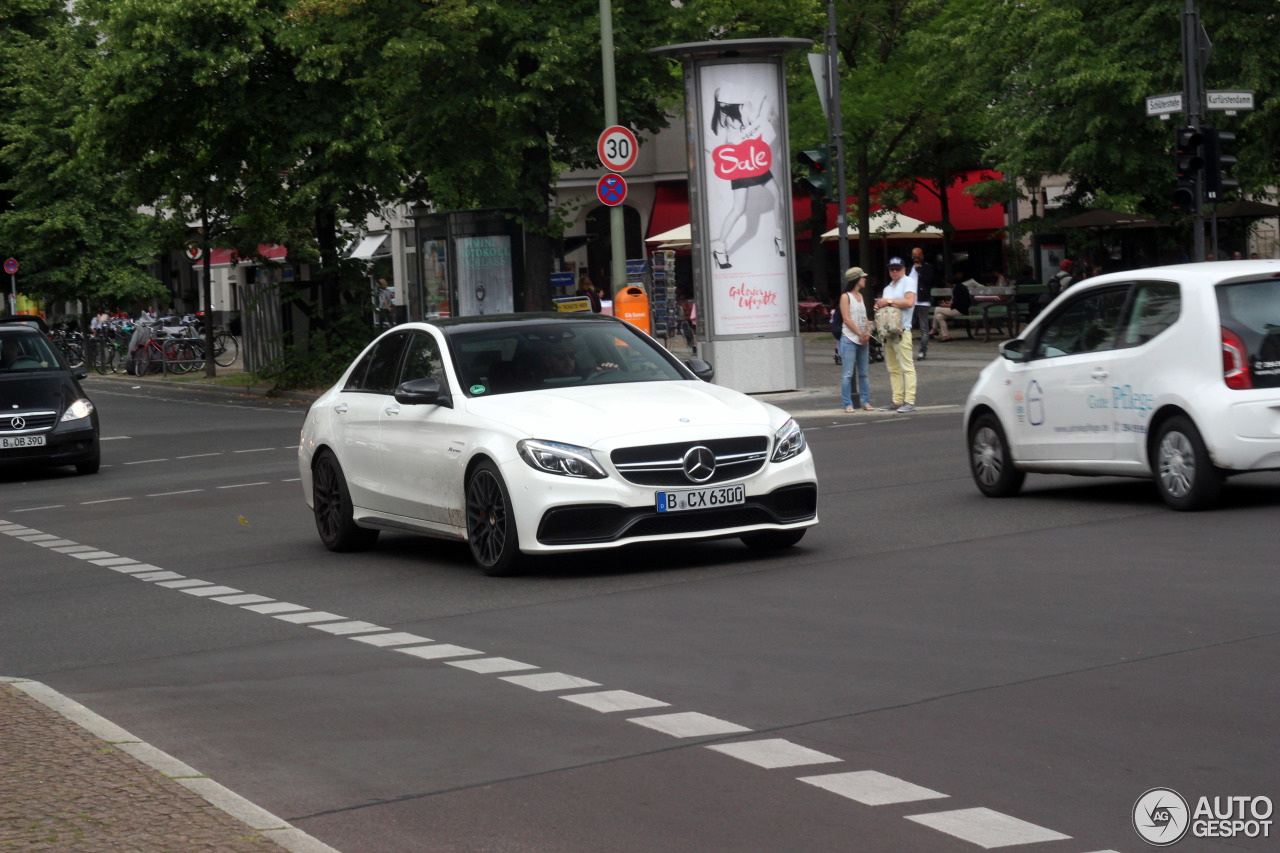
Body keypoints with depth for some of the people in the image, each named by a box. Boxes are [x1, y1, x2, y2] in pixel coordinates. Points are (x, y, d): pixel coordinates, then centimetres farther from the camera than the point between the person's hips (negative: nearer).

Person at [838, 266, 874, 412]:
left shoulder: (860, 296, 17)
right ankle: (848, 404, -3)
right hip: (849, 339, -7)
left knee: (863, 373, 9)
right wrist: (860, 334, -14)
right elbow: (847, 319, -12)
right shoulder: (845, 297, -5)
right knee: (847, 374, -6)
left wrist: (868, 333, -1)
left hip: (863, 340, 7)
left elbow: (865, 316, 16)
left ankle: (865, 401, 14)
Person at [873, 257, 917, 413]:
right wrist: (879, 306, 11)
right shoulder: (888, 287, 25)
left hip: (902, 330, -8)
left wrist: (889, 301, -9)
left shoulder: (908, 281, 0)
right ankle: (897, 401, 8)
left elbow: (909, 302, -14)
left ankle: (909, 401, -14)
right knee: (893, 369, 7)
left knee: (906, 366, -11)